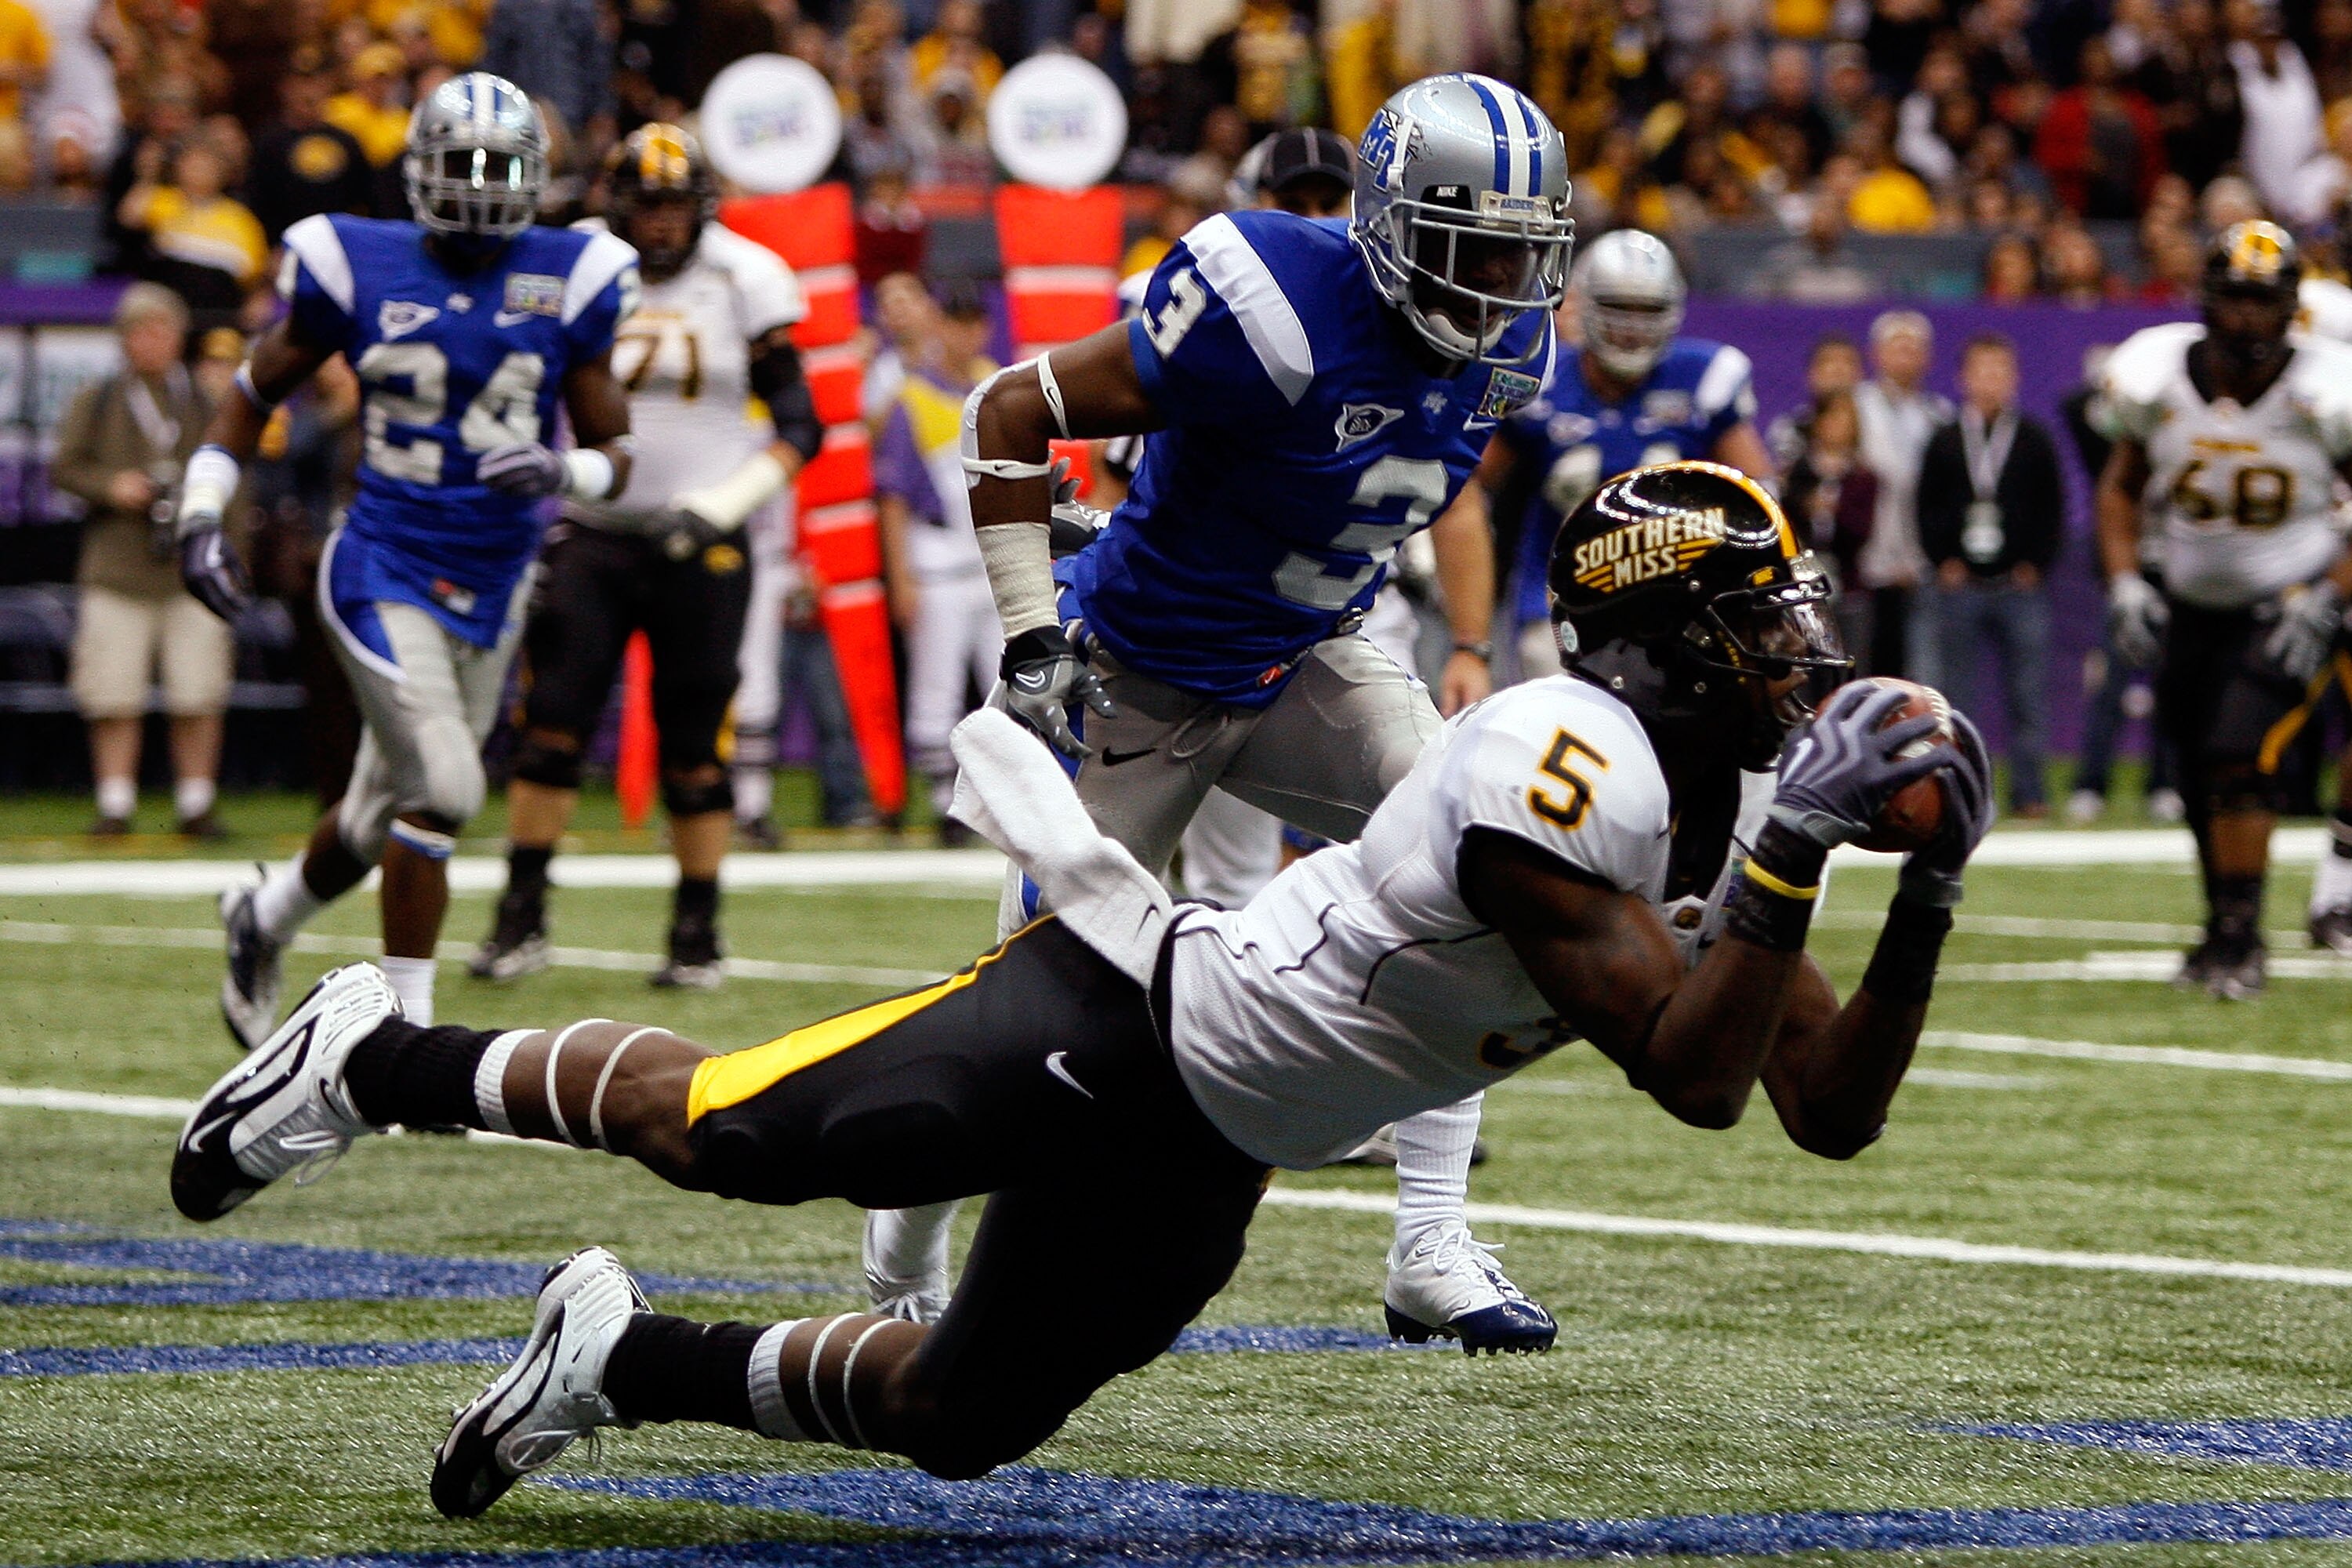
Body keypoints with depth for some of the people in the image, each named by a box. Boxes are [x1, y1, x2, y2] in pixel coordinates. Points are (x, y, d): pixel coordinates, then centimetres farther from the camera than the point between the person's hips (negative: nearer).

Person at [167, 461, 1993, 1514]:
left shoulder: (1721, 822, 5)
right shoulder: (1566, 760, -25)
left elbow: (1835, 1114, 3)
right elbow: (1694, 1078, -29)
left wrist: (1929, 901, -6)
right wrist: (1792, 855, -30)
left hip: (1196, 1167, 9)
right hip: (1120, 1020, -9)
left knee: (955, 1422, 14)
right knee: (718, 1135, -3)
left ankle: (628, 1360, 33)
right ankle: (385, 1060, 18)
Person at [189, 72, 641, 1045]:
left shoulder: (567, 283, -1)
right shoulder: (359, 270, -6)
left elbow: (614, 455, 3)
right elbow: (258, 390, 8)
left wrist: (565, 471, -20)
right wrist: (200, 515, -2)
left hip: (492, 590, 4)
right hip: (384, 573, -4)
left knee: (389, 810, 17)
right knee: (441, 791, -18)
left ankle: (264, 919, 46)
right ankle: (403, 1028, -4)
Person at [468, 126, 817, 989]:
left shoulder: (743, 281, -3)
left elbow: (799, 424, -2)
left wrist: (724, 504, -15)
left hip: (701, 546, -1)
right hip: (593, 534, 1)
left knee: (695, 747, 1)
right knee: (551, 724, -6)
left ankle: (698, 931, 12)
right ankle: (521, 920, 2)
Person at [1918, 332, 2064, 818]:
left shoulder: (2034, 440, 7)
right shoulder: (1945, 442, 8)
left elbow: (2053, 510, 7)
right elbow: (1928, 510, 10)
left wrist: (2034, 565, -2)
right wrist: (1944, 562, -2)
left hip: (2021, 583, -1)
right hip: (1961, 586, 1)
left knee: (2027, 697, -2)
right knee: (1958, 693, 1)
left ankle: (2028, 791, 2)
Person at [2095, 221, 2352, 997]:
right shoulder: (2158, 377, -10)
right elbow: (2121, 486, 7)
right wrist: (2123, 583, -4)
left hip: (2287, 610, -4)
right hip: (2192, 605, 4)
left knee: (2240, 755, -20)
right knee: (2202, 783, 9)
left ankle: (2241, 936, -10)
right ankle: (2225, 931, 28)